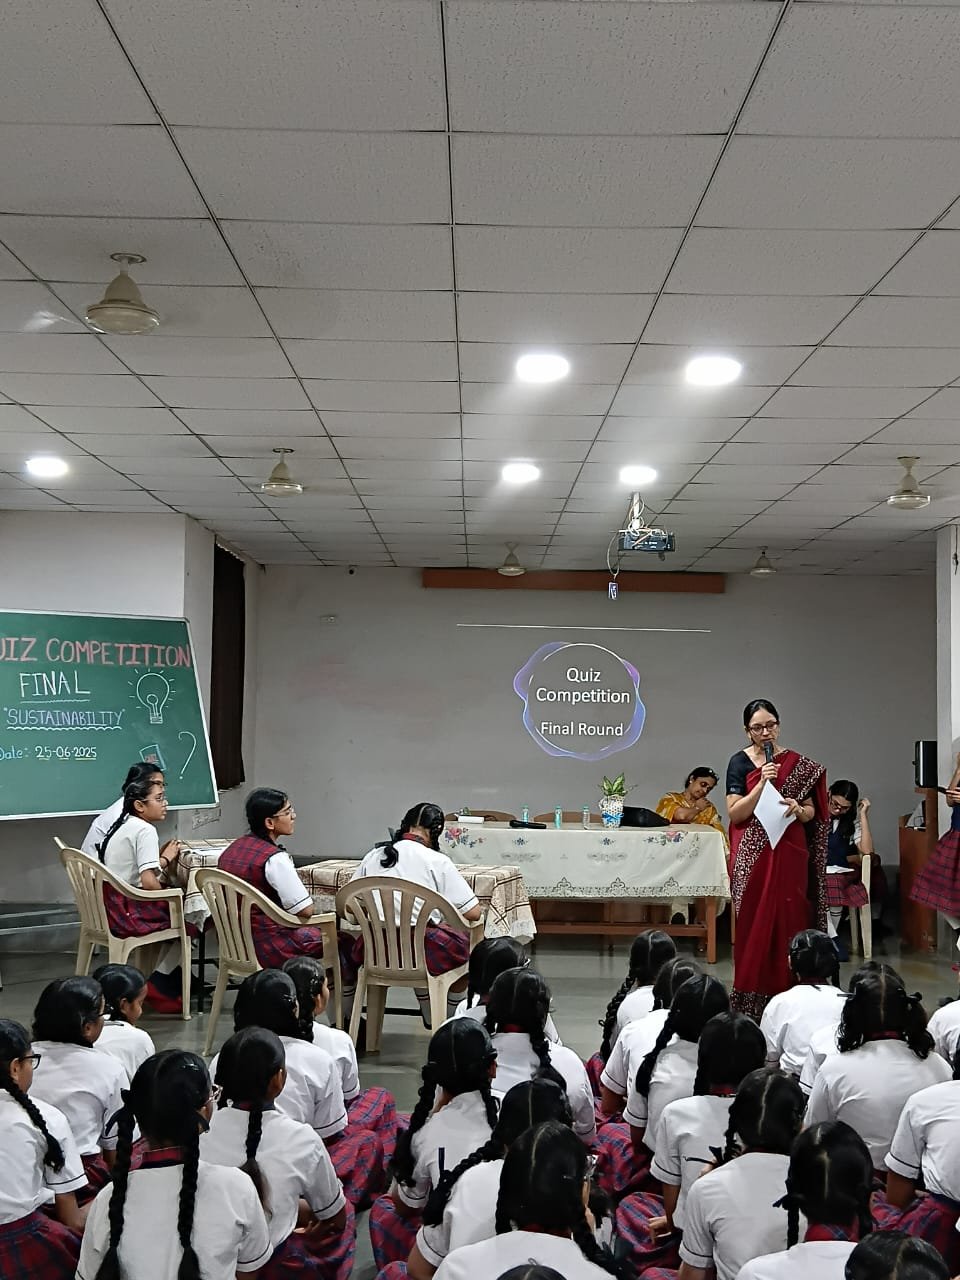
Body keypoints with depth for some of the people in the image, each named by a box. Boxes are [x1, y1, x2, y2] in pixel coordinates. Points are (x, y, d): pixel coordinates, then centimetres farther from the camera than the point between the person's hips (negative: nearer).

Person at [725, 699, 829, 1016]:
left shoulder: (799, 764, 6)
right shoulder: (740, 762, 0)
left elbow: (812, 813, 9)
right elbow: (734, 813, -6)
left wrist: (798, 809, -14)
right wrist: (763, 783, -16)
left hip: (790, 855, 2)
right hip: (754, 856, -1)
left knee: (788, 922, 1)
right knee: (754, 924, 0)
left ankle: (786, 989, 10)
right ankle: (751, 997, 7)